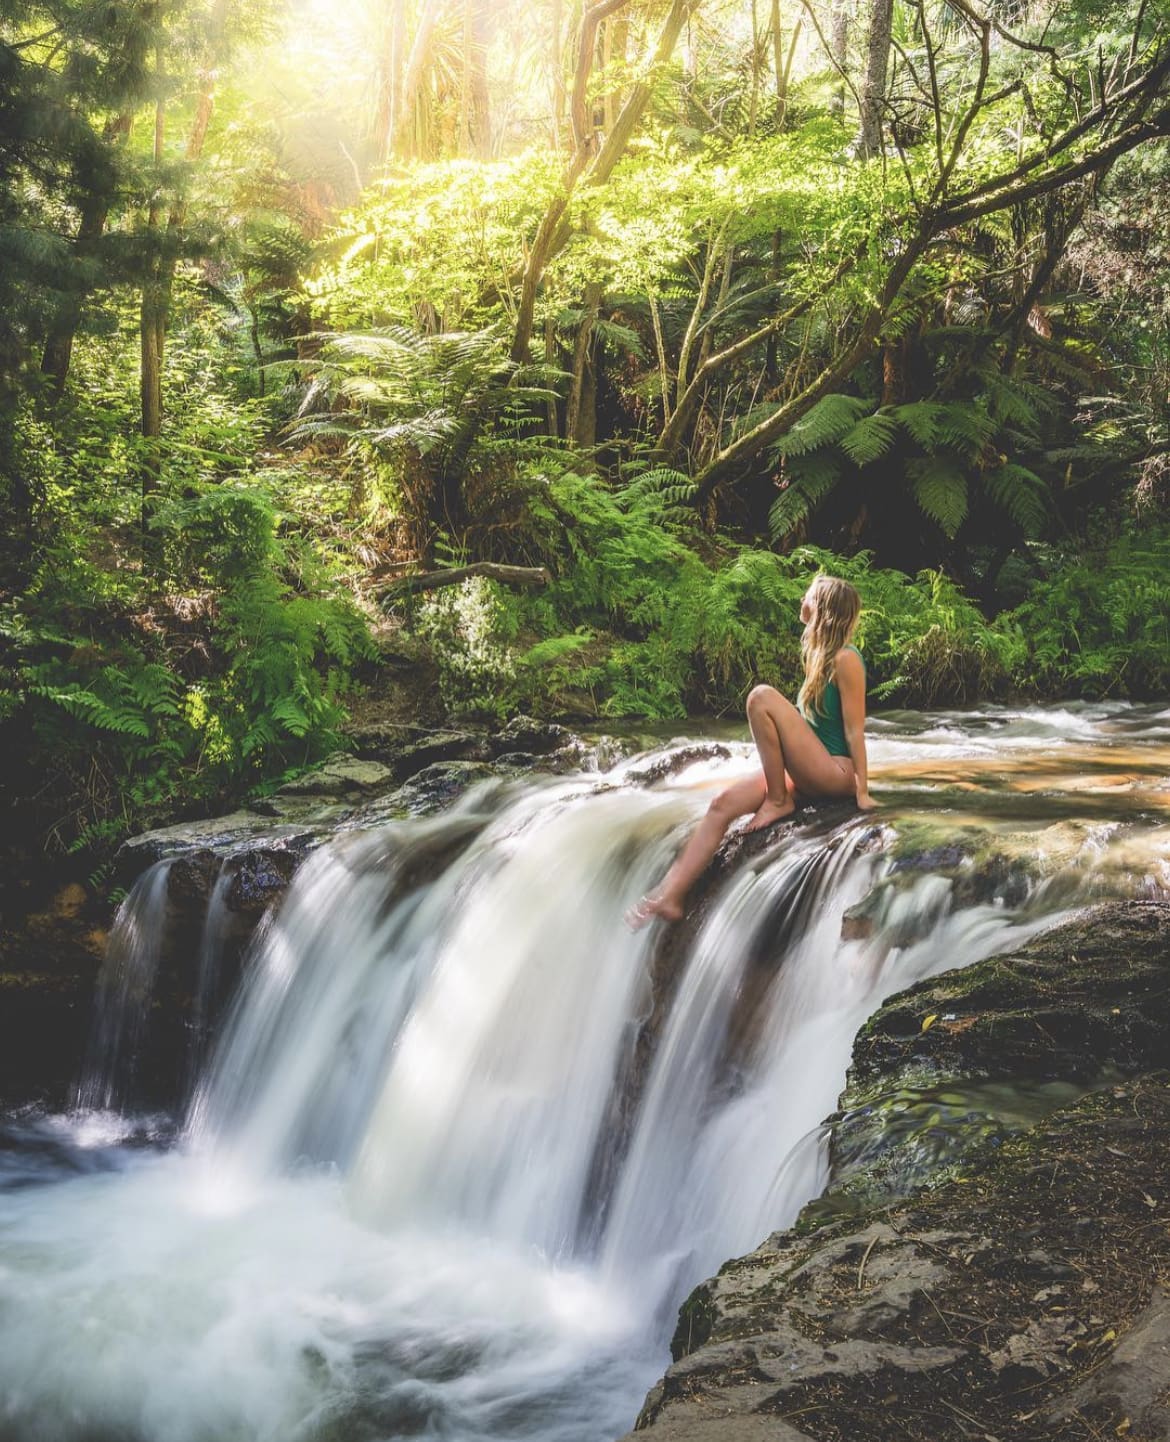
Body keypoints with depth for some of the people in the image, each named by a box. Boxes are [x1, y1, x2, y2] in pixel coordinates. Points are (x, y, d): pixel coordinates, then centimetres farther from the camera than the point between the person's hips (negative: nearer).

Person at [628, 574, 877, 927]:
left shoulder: (846, 659, -12)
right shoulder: (822, 653, 16)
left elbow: (855, 729, -14)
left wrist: (862, 791, -15)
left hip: (835, 772, -9)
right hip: (808, 772, 9)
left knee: (763, 697, -23)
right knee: (722, 805, -9)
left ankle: (778, 802, -14)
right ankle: (670, 896, -16)